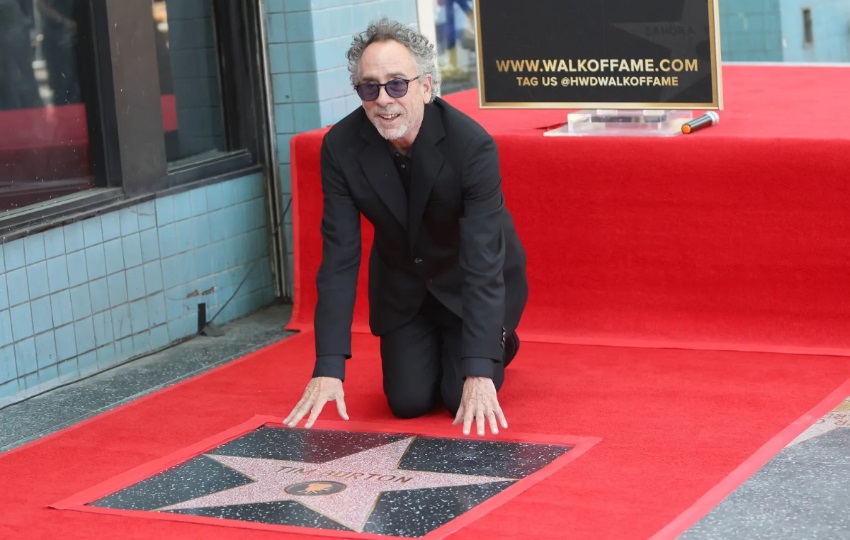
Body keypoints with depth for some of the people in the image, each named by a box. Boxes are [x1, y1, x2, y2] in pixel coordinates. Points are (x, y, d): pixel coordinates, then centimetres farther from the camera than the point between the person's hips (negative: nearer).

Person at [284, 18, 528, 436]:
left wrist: (479, 373, -41)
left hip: (469, 279, -2)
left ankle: (498, 341, 21)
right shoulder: (341, 146, -23)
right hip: (402, 285, 3)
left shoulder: (472, 144, -32)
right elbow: (339, 259, -22)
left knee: (462, 400, -11)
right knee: (409, 401, -5)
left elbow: (483, 263, -34)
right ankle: (431, 350, 28)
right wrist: (329, 368, -28)